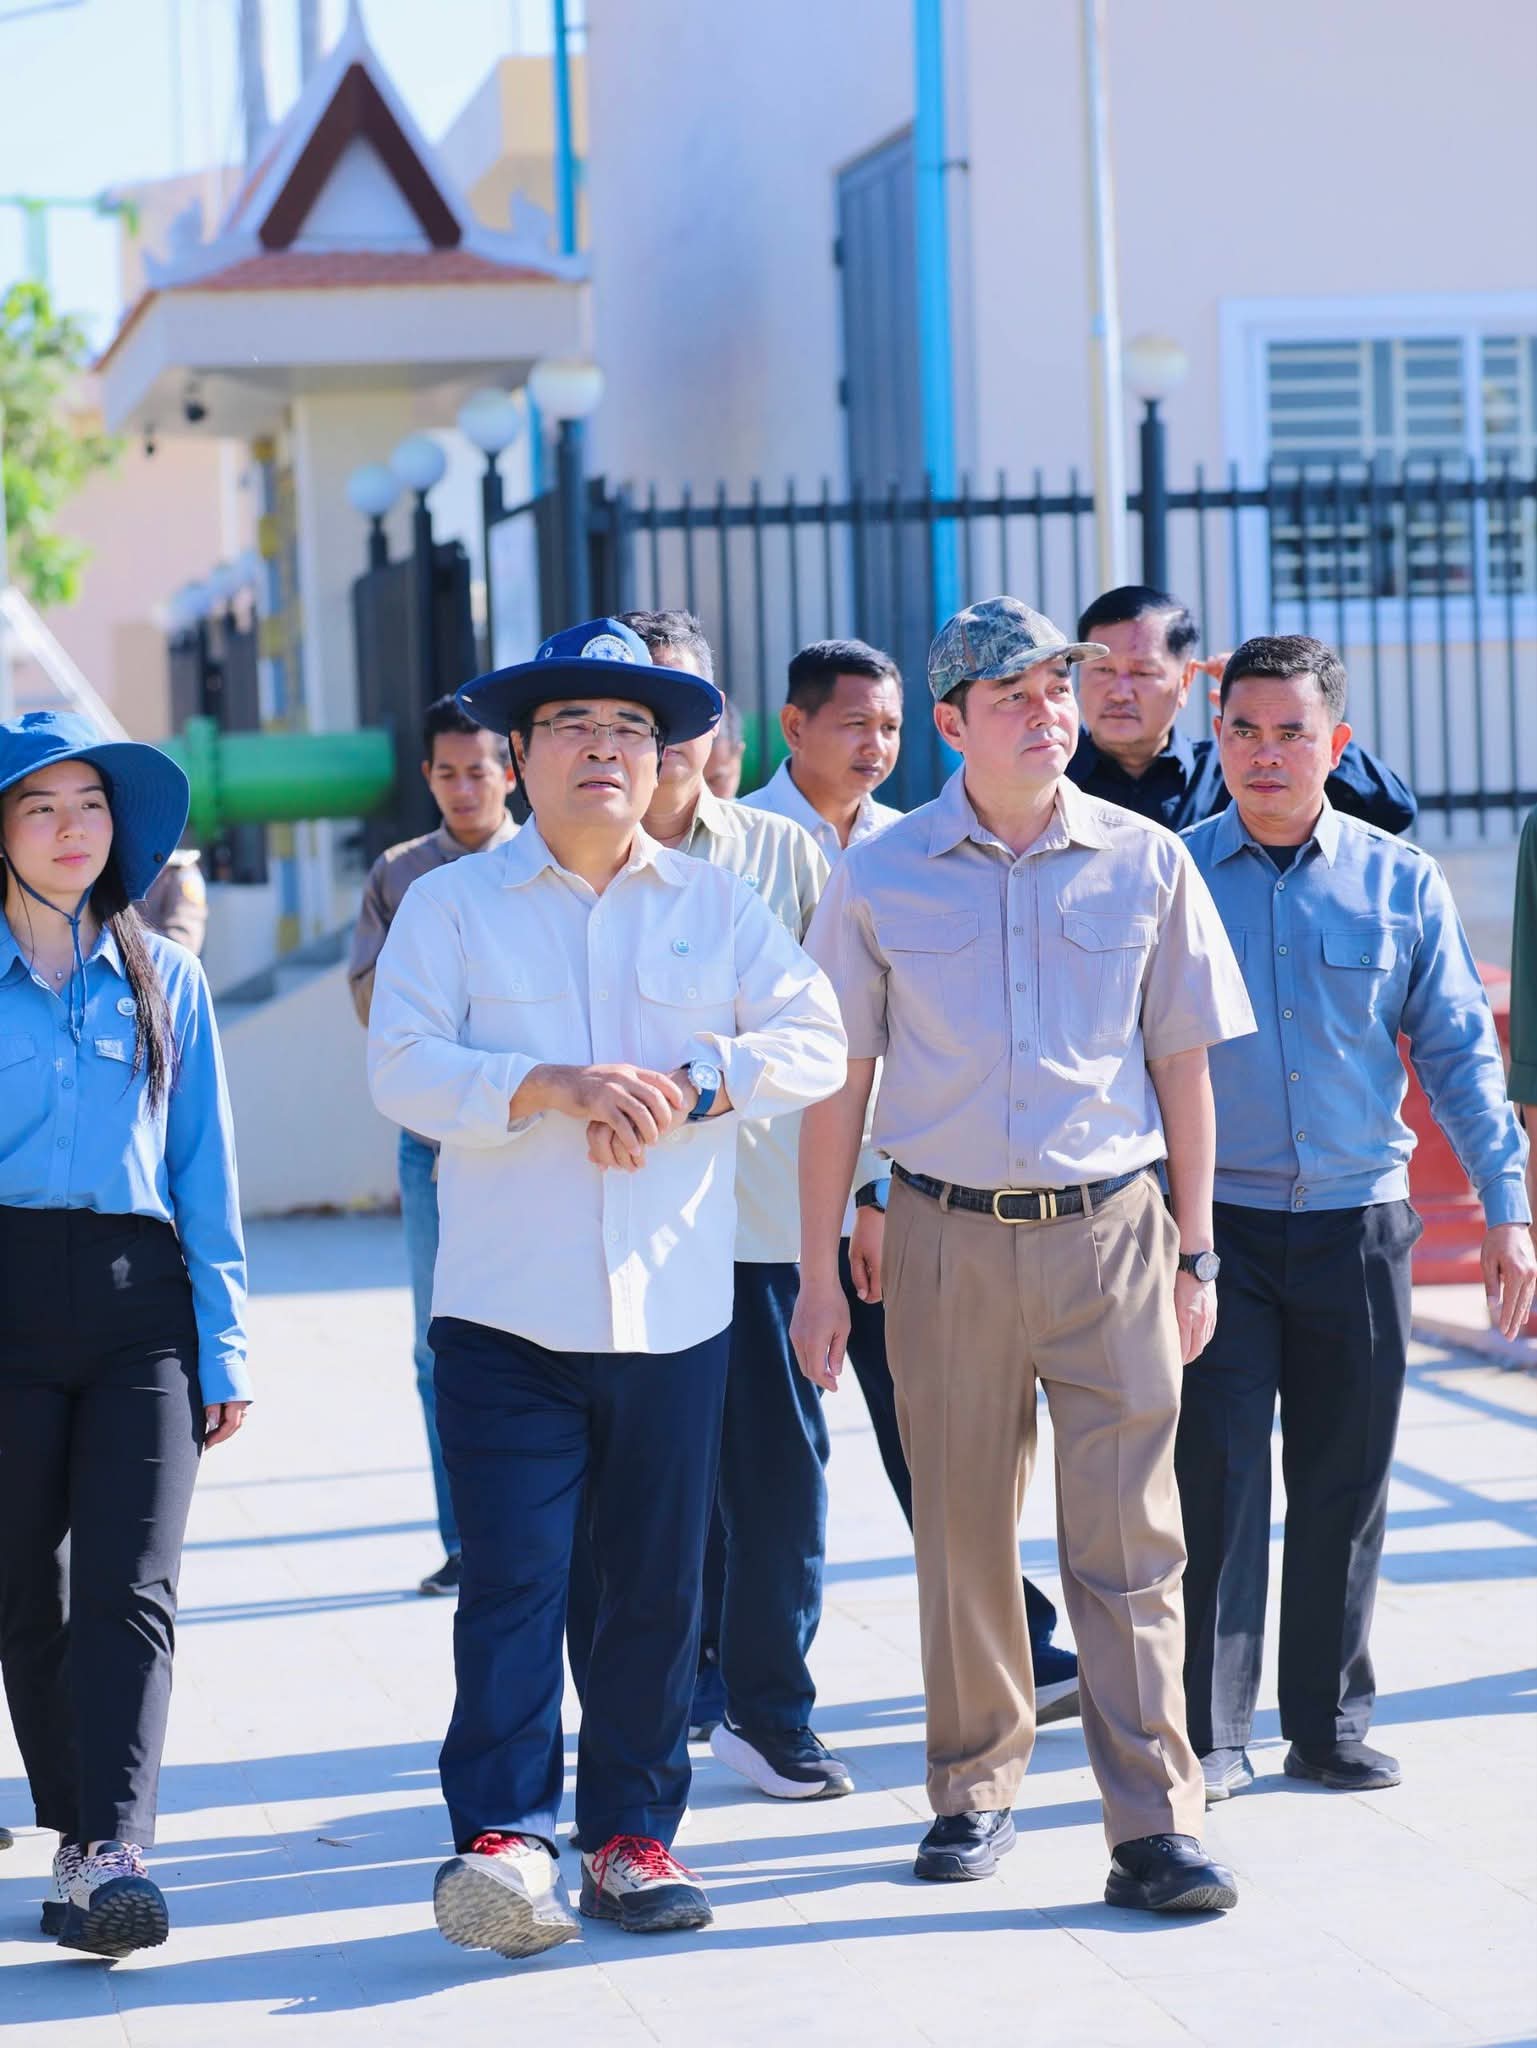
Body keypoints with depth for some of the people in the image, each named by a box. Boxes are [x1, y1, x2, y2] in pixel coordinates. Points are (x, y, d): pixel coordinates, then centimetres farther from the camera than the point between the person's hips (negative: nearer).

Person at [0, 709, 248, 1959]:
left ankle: (114, 1849, -19)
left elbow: (204, 1169, 12)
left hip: (139, 1300, 1)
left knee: (128, 1585, -12)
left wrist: (225, 1341, 7)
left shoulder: (166, 978, 11)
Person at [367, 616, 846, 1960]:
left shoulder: (718, 905, 13)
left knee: (658, 1584, 6)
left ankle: (634, 1834, 15)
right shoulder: (452, 906, 7)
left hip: (675, 1309, 2)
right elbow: (405, 1068, -5)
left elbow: (814, 1041, 3)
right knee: (513, 1576, -10)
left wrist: (687, 1086, -14)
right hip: (507, 1311, -2)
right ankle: (507, 1837, -13)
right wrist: (553, 1088, -21)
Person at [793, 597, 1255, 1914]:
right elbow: (838, 1086, 5)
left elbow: (1182, 1063, 9)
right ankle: (977, 1787, 23)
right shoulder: (879, 879, 1)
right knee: (962, 1532, 8)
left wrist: (1195, 1254, 6)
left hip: (1110, 1230, 0)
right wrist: (820, 1274, 4)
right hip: (946, 1239, 0)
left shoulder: (1146, 864, 3)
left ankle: (1155, 1821, -1)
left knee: (1127, 1539, -3)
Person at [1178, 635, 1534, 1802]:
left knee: (1346, 1485, 7)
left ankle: (1332, 1725, 19)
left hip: (1359, 1222, 2)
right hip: (1217, 1224, -2)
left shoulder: (1401, 883, 4)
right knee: (1217, 1478, -3)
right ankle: (1209, 1735, 4)